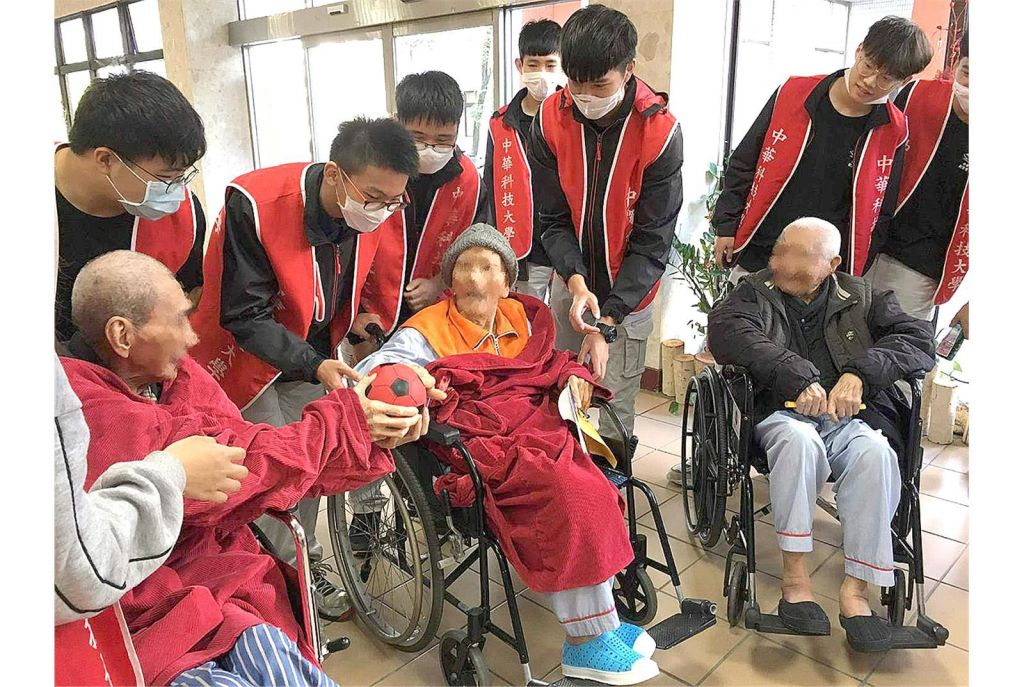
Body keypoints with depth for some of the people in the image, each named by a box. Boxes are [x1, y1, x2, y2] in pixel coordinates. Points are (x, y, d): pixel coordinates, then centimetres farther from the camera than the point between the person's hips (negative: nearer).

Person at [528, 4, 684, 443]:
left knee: (611, 412, -1)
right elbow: (553, 219, -6)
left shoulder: (660, 132, -18)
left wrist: (607, 323, -22)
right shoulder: (550, 120, -9)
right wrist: (576, 281, -24)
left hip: (627, 293, -3)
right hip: (570, 281, 3)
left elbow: (652, 241, -16)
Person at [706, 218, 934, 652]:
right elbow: (725, 330, -15)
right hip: (782, 413, -2)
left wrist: (861, 371, -16)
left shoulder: (859, 298, 15)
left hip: (851, 416, 2)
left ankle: (855, 589, -24)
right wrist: (800, 377, -26)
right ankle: (795, 575, -26)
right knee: (798, 439, -36)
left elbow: (919, 340, 4)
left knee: (876, 453, -31)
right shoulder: (755, 292, 8)